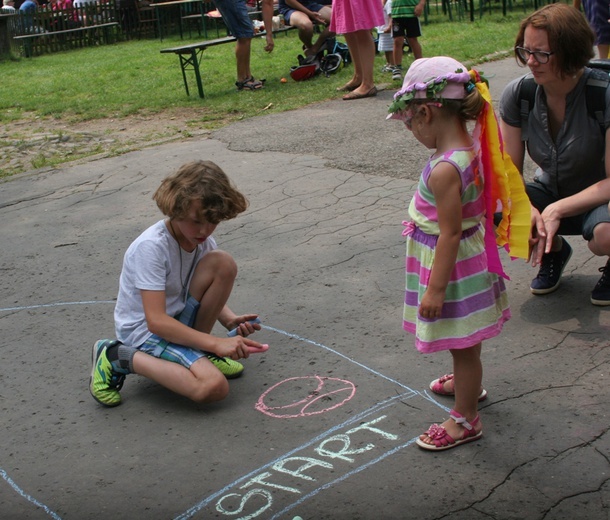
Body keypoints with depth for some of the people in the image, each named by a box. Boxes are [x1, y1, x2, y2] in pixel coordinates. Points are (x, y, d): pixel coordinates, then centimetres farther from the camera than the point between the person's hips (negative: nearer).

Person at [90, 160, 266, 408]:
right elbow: (156, 321, -28)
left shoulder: (203, 241, -2)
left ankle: (199, 352, 1)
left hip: (178, 319, 7)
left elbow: (210, 294, 12)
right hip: (144, 331, -7)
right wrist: (215, 343, -31)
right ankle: (118, 358, -8)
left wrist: (230, 320, -10)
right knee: (213, 386, -28)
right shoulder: (151, 247, -25)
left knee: (223, 263, -14)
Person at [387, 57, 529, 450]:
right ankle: (467, 382, 52)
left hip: (453, 267, -9)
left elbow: (449, 234, -27)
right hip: (470, 259, 9)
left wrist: (435, 288, -21)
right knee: (464, 343, 30)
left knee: (462, 344, 7)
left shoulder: (444, 170, -30)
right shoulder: (471, 150, -2)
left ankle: (467, 419, 24)